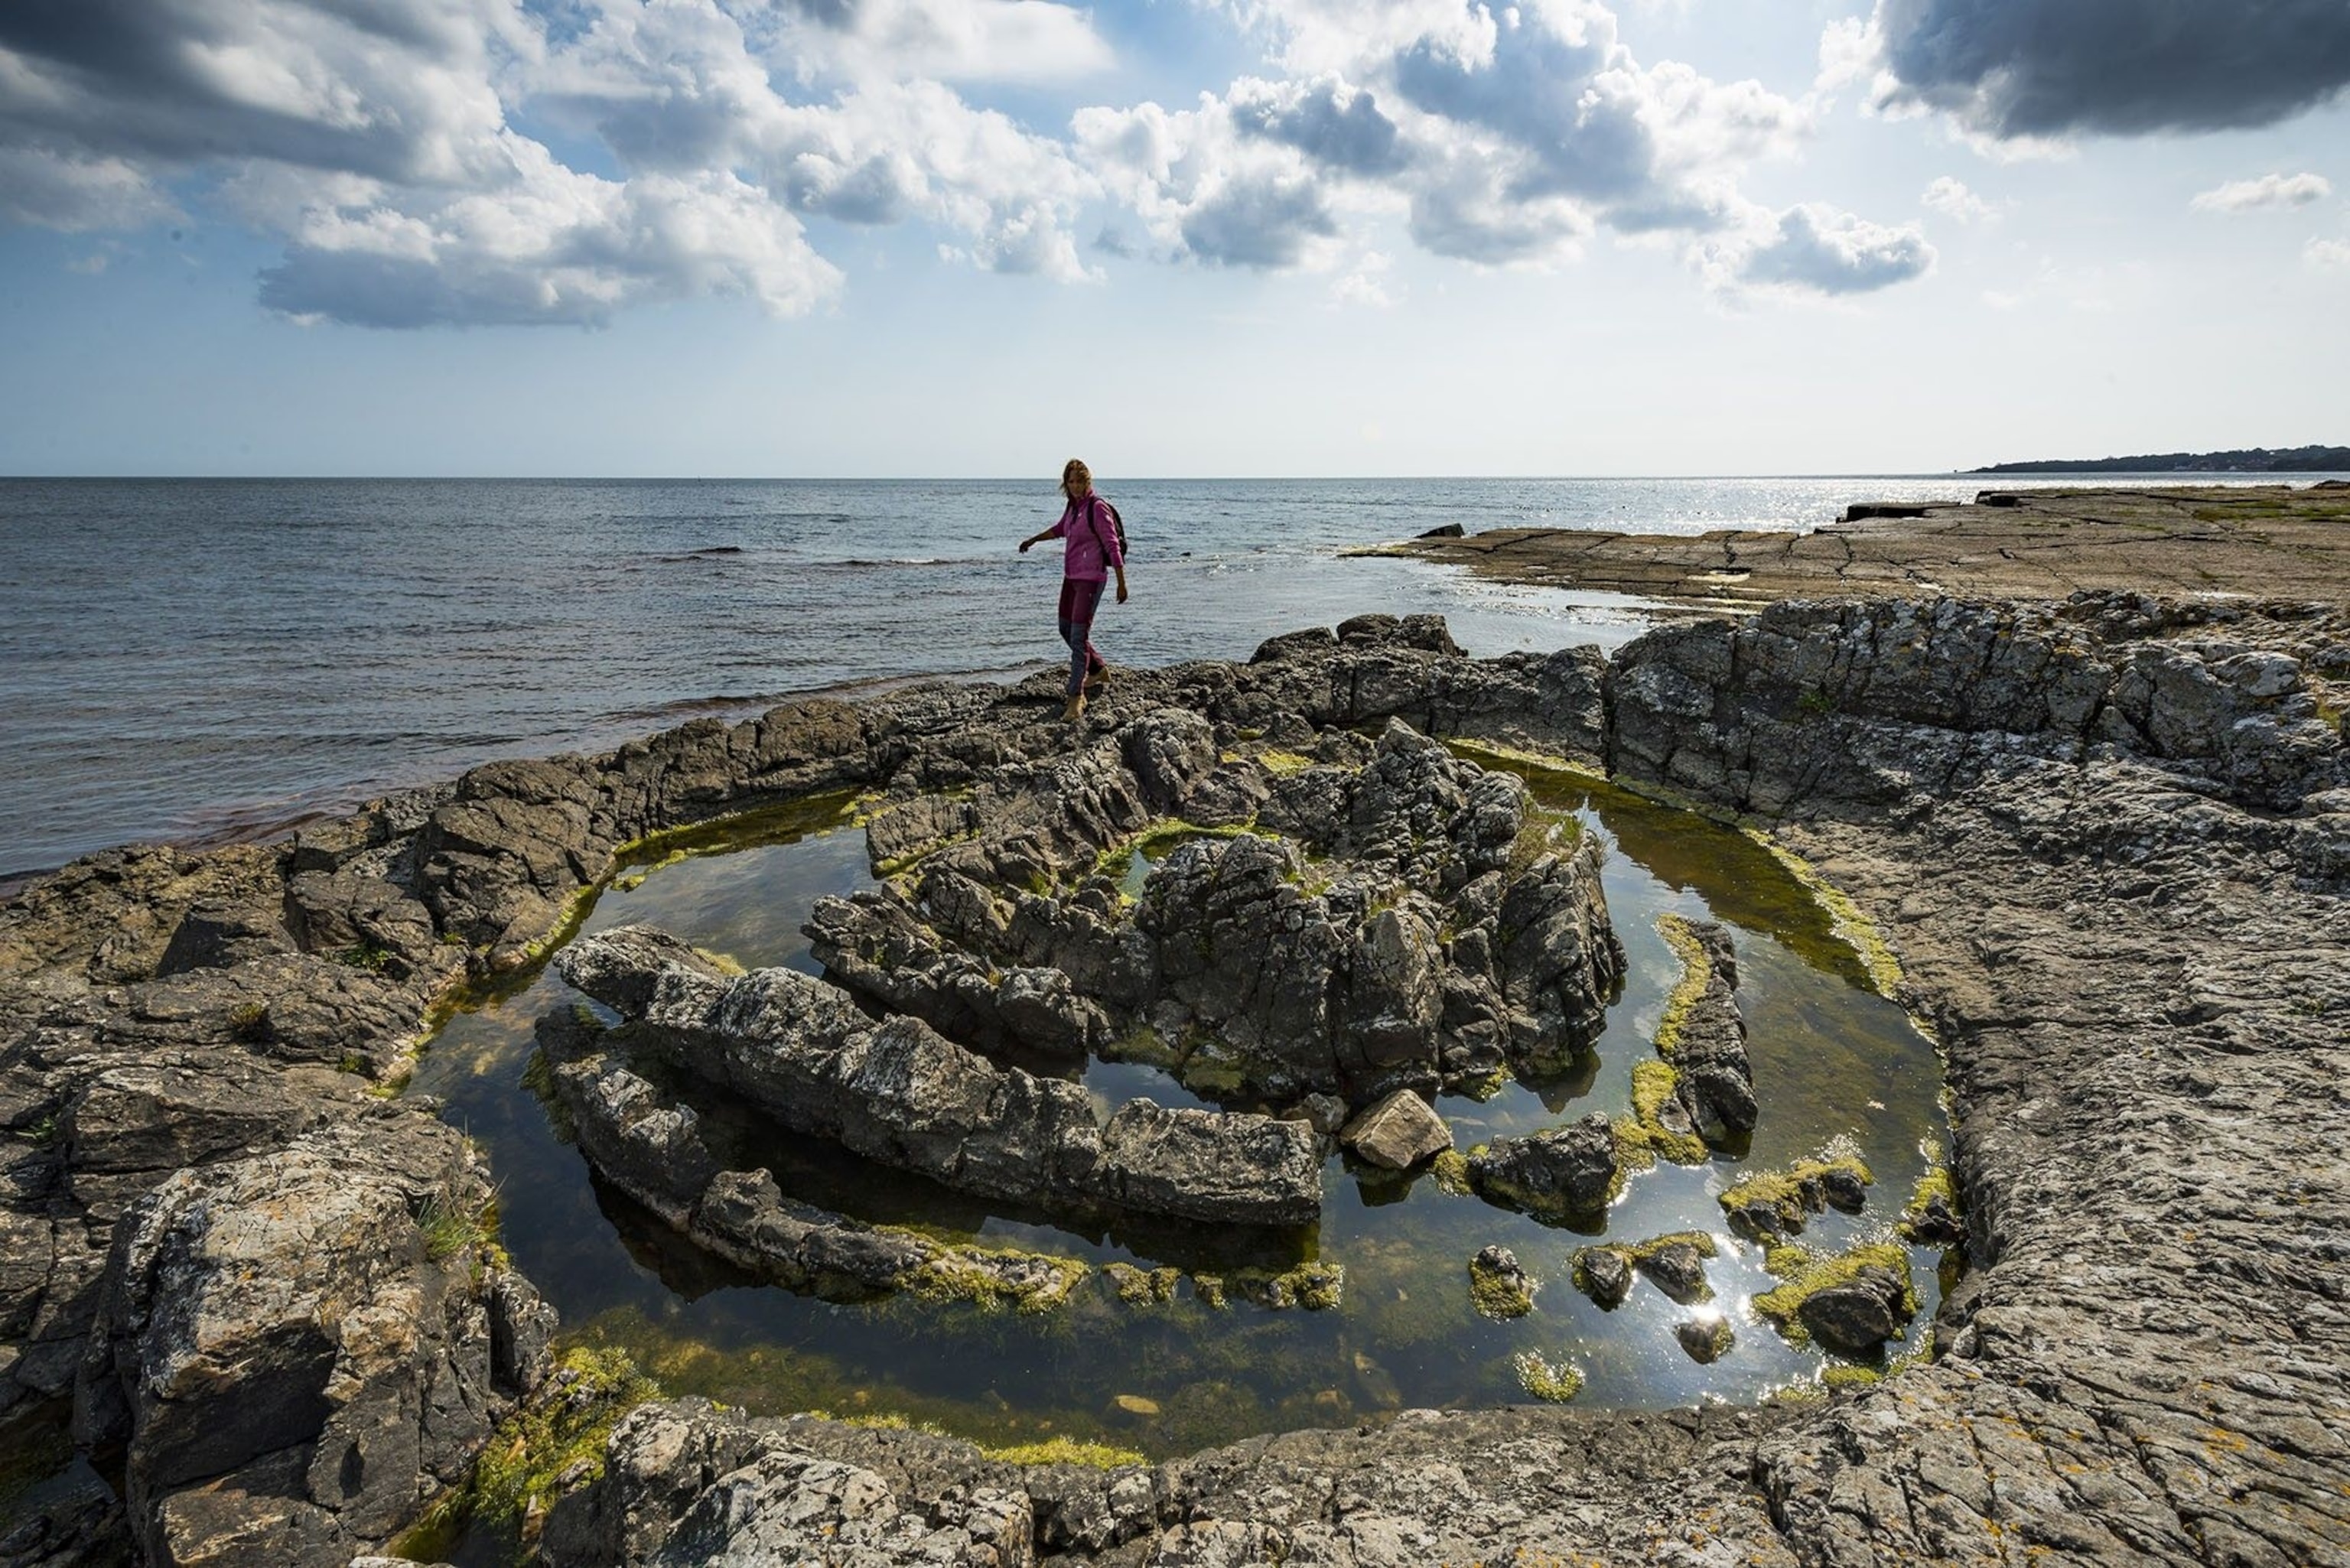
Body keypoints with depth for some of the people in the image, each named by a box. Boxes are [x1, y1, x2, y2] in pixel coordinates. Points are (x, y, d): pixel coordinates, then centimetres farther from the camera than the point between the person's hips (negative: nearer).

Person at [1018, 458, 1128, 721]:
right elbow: (1060, 529, 30)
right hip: (1071, 576, 9)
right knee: (1066, 629, 19)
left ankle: (1076, 698, -9)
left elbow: (1113, 546, -15)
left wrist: (1121, 584, -17)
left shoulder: (1097, 507, -14)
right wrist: (1033, 540, 41)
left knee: (1079, 635, -12)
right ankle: (1099, 670, 37)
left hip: (1091, 578, -9)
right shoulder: (1072, 505, 9)